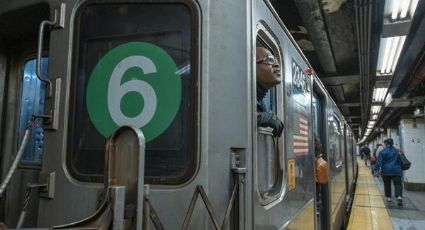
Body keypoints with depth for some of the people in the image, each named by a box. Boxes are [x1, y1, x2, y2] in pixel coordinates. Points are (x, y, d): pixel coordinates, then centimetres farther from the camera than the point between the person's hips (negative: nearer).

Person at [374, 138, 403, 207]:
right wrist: (400, 169, 25)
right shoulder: (397, 151, 5)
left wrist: (377, 169, -9)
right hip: (396, 171, 1)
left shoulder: (382, 152, -4)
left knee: (387, 185, 14)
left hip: (386, 171, 0)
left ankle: (388, 197, 20)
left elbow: (379, 161, -10)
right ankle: (399, 197, -25)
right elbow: (400, 161, 13)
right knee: (397, 184, -3)